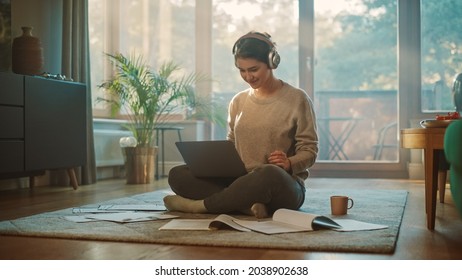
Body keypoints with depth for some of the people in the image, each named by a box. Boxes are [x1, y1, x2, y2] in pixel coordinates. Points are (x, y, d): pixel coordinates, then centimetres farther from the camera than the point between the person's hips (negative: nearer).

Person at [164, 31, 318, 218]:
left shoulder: (297, 99, 0)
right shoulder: (238, 102, 14)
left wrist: (289, 163, -21)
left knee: (271, 173, -42)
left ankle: (199, 205, -23)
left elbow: (309, 150, 0)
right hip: (241, 182, 5)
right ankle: (247, 205, -30)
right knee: (177, 175, -14)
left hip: (286, 186, -4)